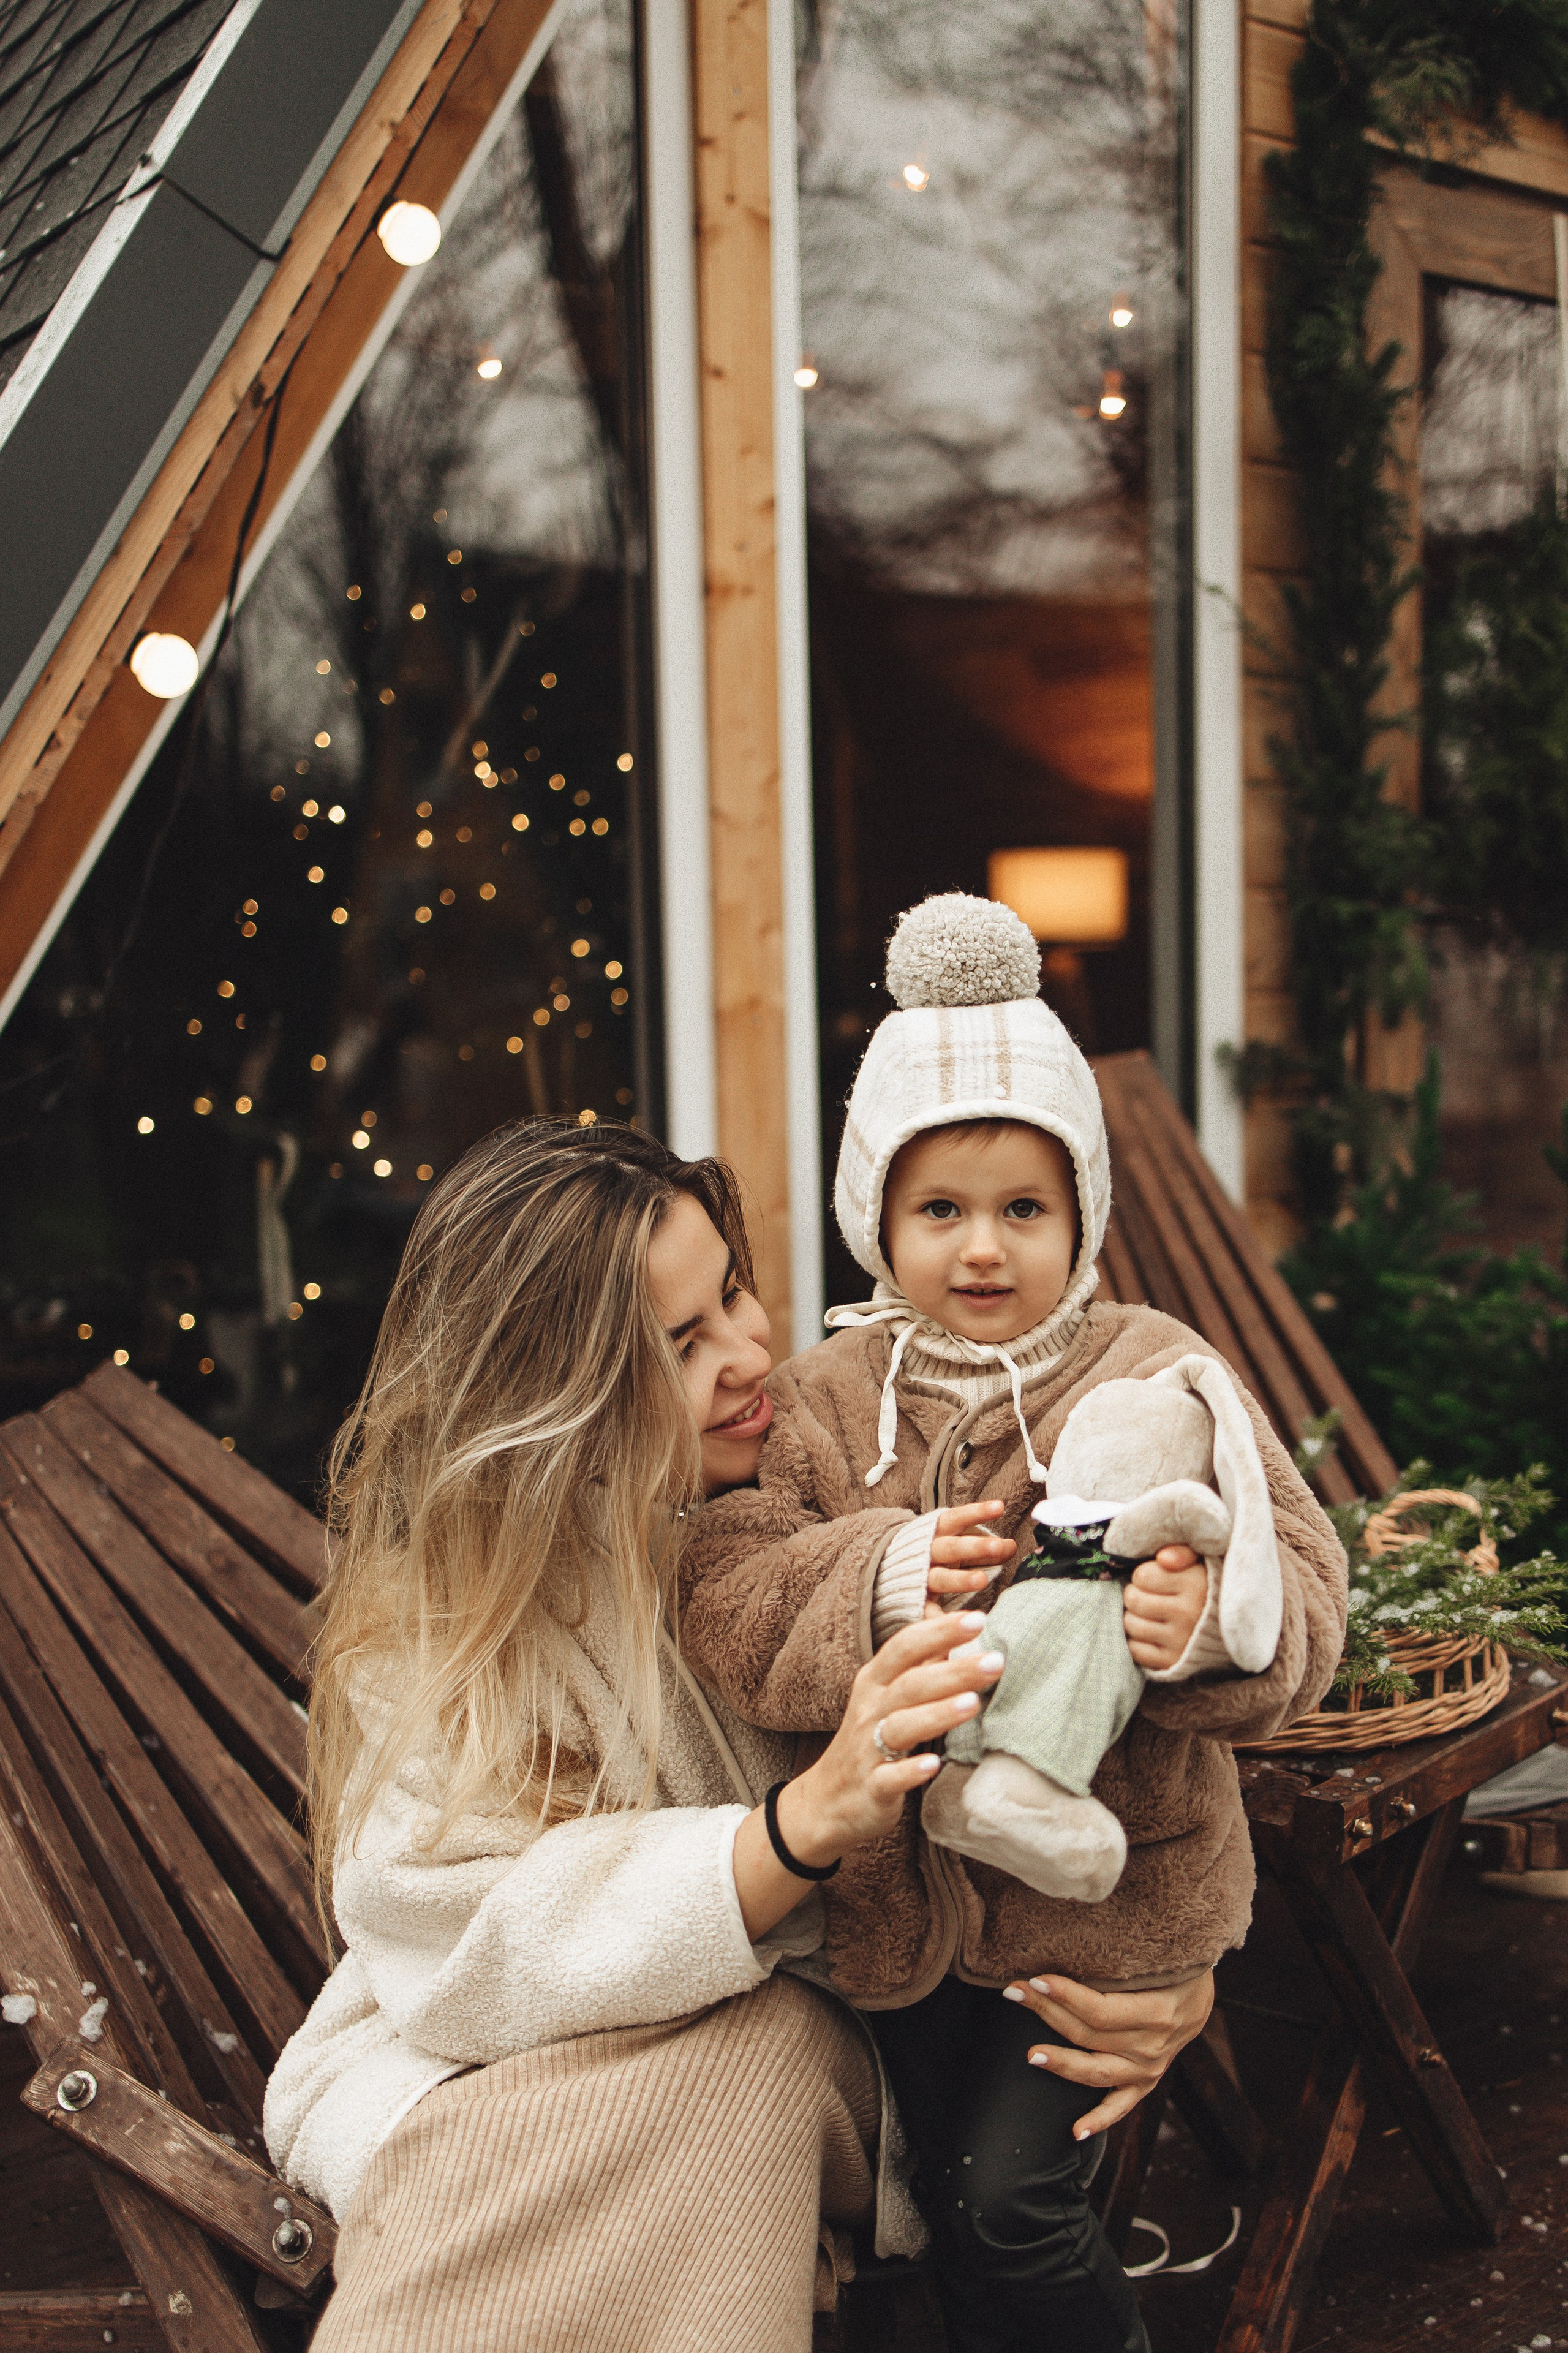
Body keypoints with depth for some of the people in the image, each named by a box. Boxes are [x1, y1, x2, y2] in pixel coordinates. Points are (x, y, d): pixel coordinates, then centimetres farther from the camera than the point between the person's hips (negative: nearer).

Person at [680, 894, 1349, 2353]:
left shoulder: (1160, 1381, -9)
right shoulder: (824, 1398, -3)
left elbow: (1299, 1588, -15)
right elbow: (723, 1601, -14)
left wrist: (1206, 1627, -37)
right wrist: (882, 1580, -32)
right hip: (904, 1899, 3)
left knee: (1013, 2205, -3)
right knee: (952, 2209, 18)